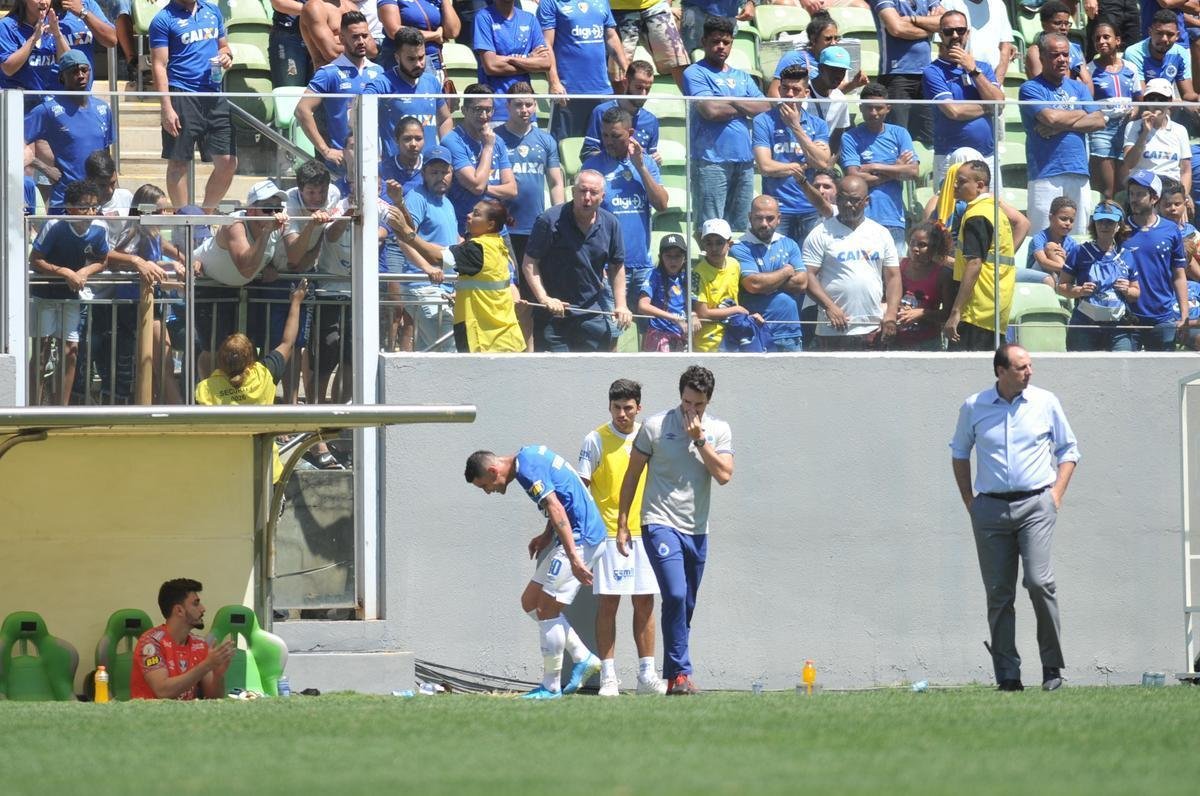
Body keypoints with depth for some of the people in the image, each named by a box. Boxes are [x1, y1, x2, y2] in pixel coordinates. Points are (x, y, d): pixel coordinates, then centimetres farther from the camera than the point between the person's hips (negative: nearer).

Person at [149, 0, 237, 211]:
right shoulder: (164, 19, -3)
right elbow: (159, 66, -7)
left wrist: (226, 57, 1)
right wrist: (166, 108, -15)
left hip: (214, 95, 5)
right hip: (182, 96, -5)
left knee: (227, 163, 3)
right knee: (178, 163, 0)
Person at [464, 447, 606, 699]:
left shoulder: (527, 469, -18)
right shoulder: (529, 455, 13)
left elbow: (557, 510, -25)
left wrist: (574, 559, -28)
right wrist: (547, 535, 14)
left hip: (577, 538, -10)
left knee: (547, 610, -6)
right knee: (530, 602, 13)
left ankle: (551, 687, 2)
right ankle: (583, 658, 16)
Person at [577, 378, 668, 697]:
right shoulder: (596, 440, -2)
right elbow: (581, 487, -3)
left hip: (643, 531, 4)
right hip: (608, 534, -4)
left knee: (644, 603, 6)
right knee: (607, 602, -5)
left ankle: (647, 675, 13)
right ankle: (608, 677, -2)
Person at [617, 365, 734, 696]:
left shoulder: (718, 430, 5)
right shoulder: (655, 426, -4)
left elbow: (724, 474, -9)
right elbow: (632, 476, 3)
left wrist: (700, 439, -14)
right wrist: (622, 524, 2)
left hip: (697, 531, 4)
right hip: (660, 525, -4)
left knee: (685, 607, 9)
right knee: (675, 595, -20)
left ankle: (673, 678, 17)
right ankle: (681, 674, -19)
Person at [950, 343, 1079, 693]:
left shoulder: (1045, 403, 5)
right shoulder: (974, 408, 6)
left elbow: (1068, 450, 15)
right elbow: (959, 453, 19)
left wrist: (1056, 494, 3)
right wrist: (968, 500, 12)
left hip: (1035, 504, -1)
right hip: (990, 506, 1)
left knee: (1039, 581, -16)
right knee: (998, 593, 1)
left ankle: (1053, 666, -5)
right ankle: (1007, 674, 6)